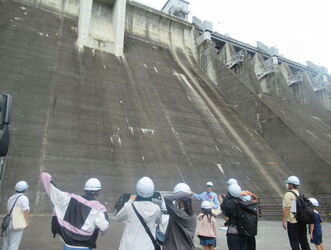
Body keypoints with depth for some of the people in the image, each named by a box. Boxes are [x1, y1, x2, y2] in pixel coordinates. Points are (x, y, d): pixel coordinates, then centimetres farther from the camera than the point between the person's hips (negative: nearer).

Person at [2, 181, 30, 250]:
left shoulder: (11, 198, 12)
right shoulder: (24, 198, -11)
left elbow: (8, 210, 15)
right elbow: (25, 211, -19)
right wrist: (27, 222, -9)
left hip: (8, 223, 7)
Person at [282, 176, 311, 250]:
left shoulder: (288, 195, -12)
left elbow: (286, 209, -18)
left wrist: (284, 220, -16)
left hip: (292, 222, -7)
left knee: (294, 243, 1)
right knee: (304, 242, 14)